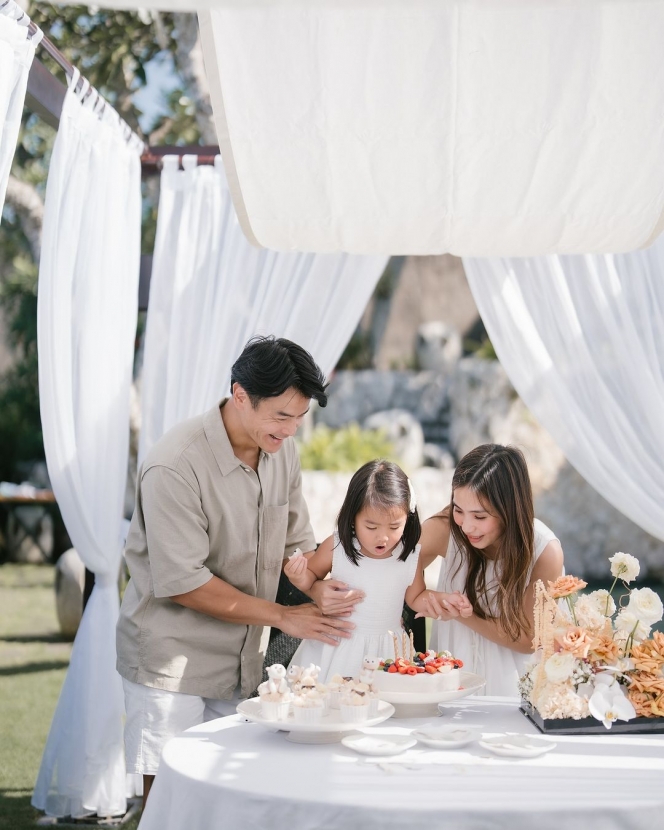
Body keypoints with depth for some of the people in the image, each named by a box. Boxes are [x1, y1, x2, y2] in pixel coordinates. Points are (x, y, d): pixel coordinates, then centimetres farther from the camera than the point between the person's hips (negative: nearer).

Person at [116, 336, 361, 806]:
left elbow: (295, 542, 12)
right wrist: (282, 616, -17)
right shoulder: (176, 467, -23)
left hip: (241, 659, 7)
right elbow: (181, 582, -22)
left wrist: (319, 589, -11)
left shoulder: (282, 451, 1)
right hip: (173, 662, -6)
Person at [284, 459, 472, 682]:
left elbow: (416, 598, 10)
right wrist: (300, 577, -13)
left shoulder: (411, 555, -6)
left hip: (385, 651, 1)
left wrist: (442, 598, -7)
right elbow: (312, 577, 8)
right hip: (337, 650, -1)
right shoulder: (336, 547, -10)